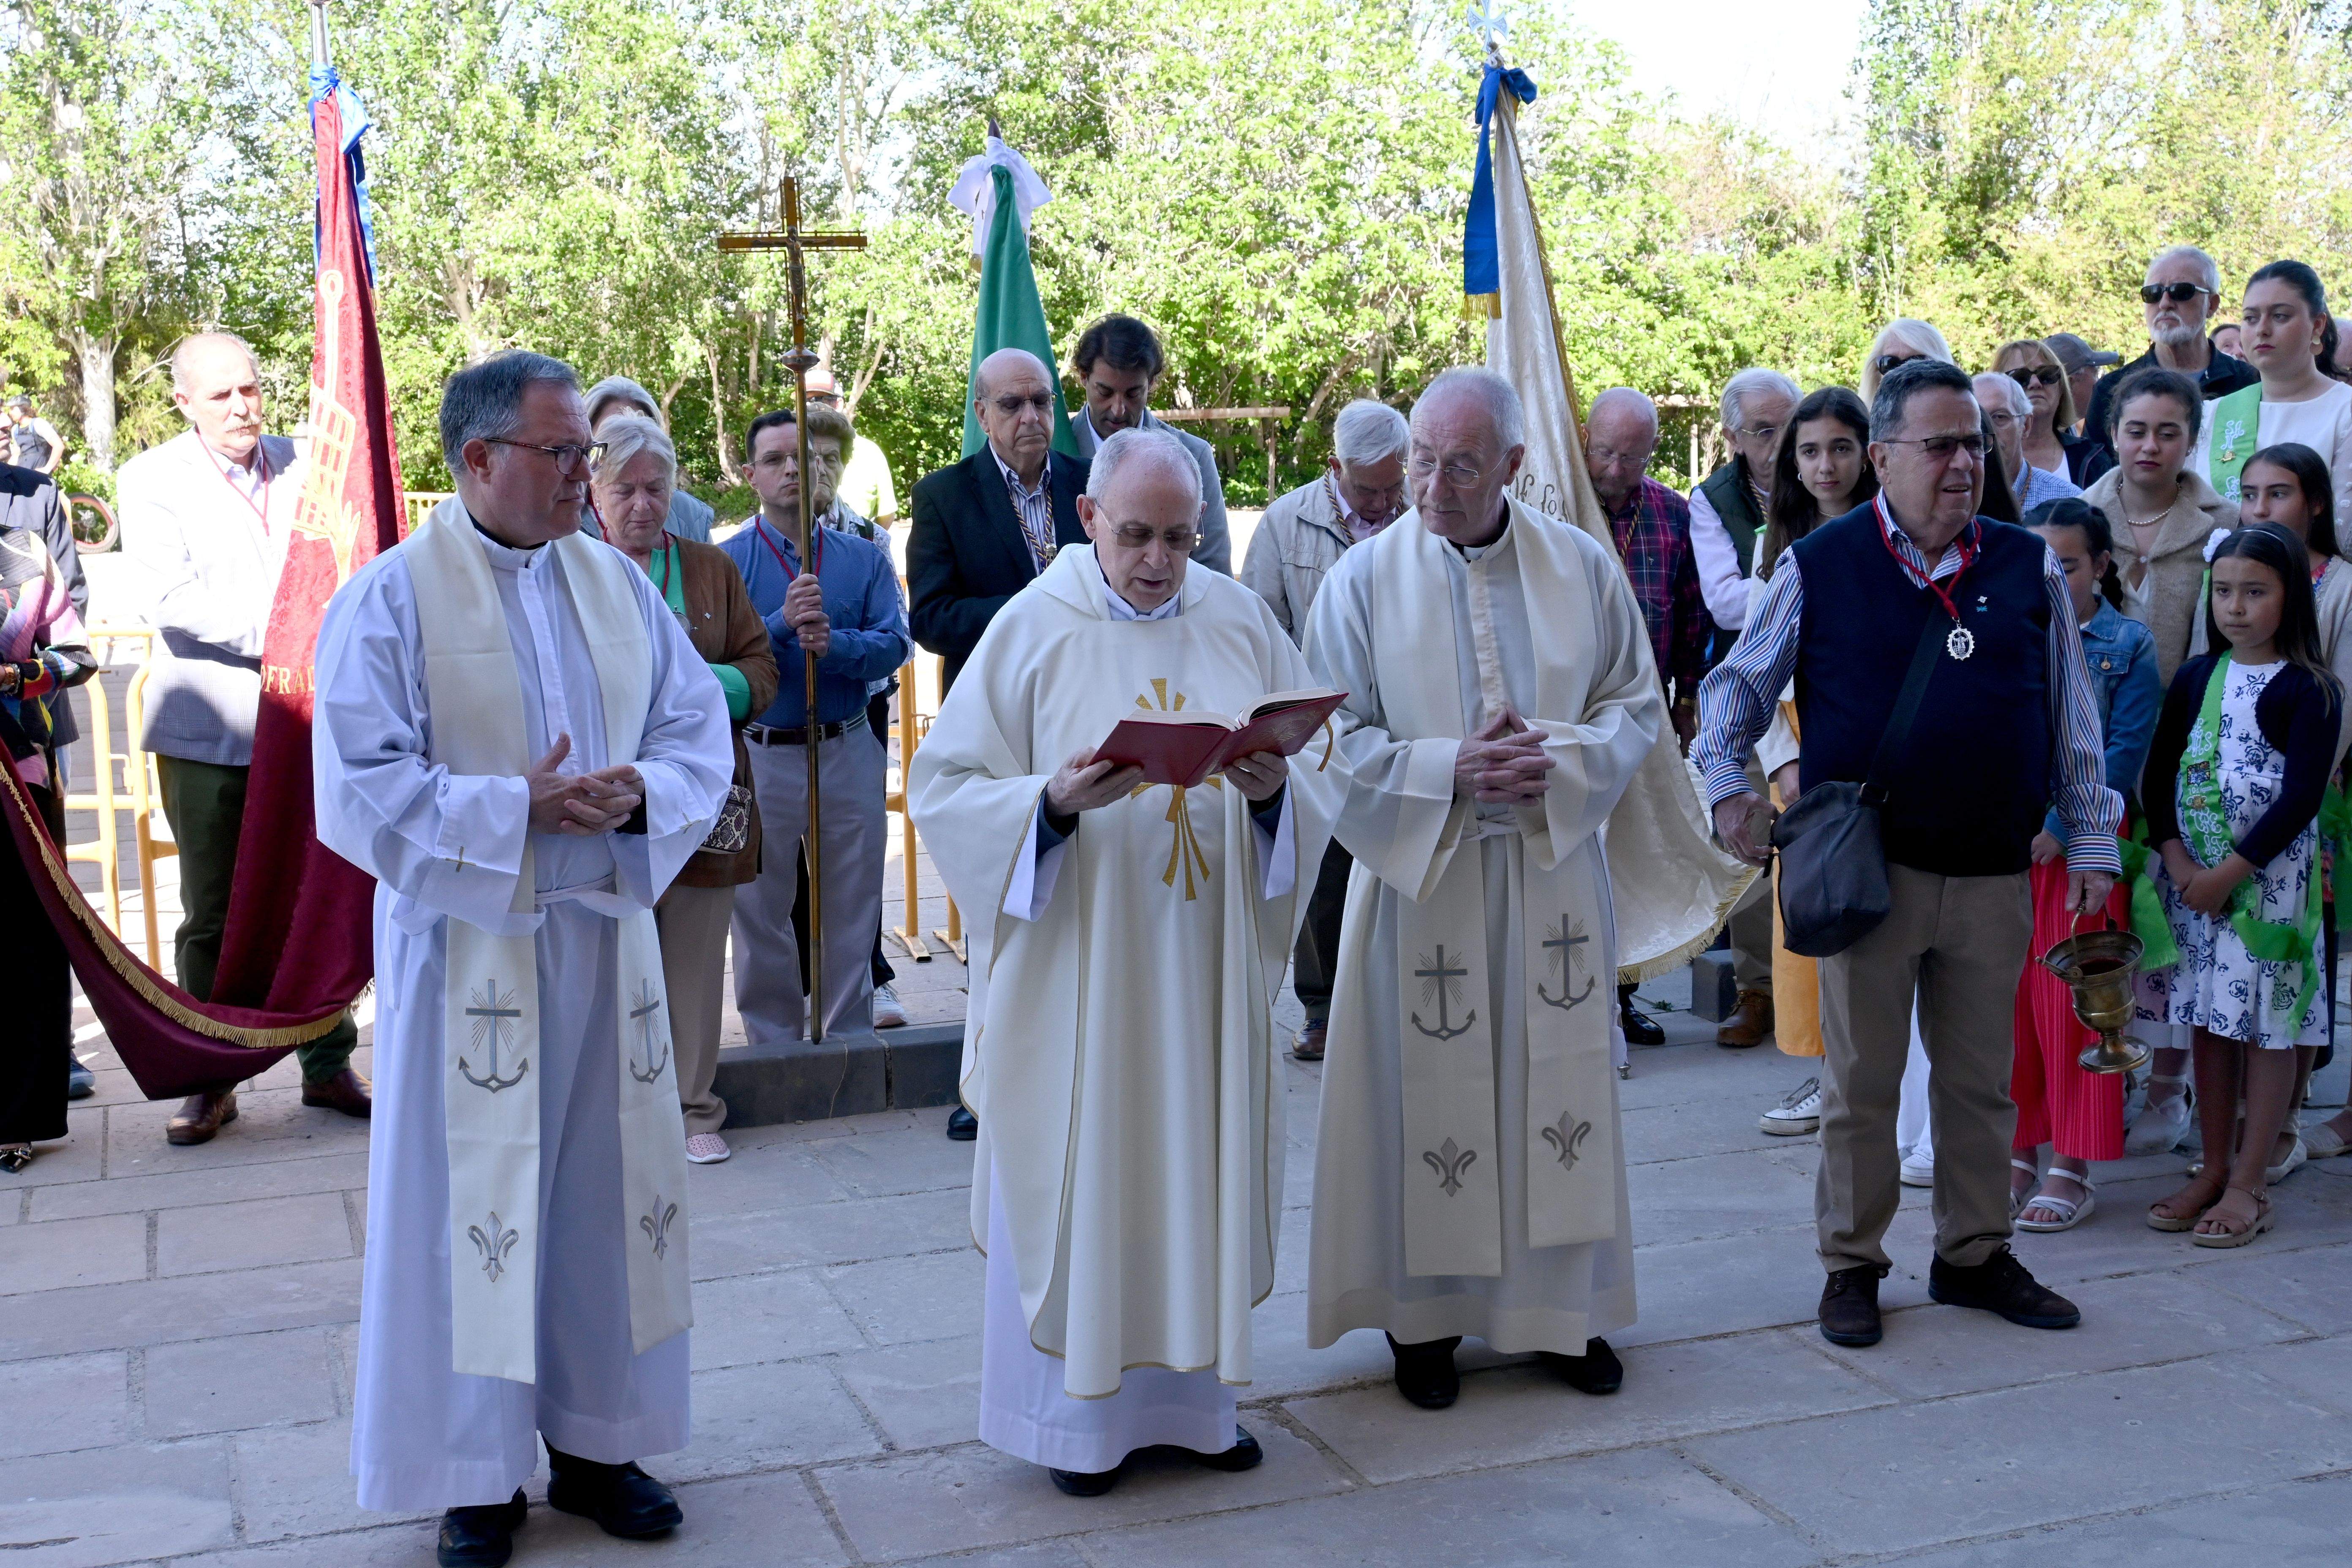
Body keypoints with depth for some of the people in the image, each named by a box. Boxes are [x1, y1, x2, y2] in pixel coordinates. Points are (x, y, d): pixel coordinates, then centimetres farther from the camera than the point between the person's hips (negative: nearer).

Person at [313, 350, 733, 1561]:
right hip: (467, 950, -4)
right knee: (476, 1205, 3)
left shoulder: (617, 583, 8)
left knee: (609, 1192, 10)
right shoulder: (390, 599, -7)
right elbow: (358, 788, -12)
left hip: (607, 938, 5)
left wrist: (640, 794, -13)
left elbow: (699, 731, 8)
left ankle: (595, 1441, 26)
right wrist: (517, 810, -19)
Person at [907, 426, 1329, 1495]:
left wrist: (1275, 787, -16)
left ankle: (1189, 1394, 26)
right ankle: (1078, 1413, 19)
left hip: (1209, 966, 3)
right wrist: (1052, 801, -23)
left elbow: (1322, 766, 6)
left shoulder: (1239, 622, 5)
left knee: (1199, 1168, 11)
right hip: (1077, 963, -3)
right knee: (1078, 1178, 4)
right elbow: (946, 787, -6)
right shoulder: (1033, 630, -4)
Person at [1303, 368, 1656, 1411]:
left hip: (1553, 873, 2)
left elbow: (1637, 706, 6)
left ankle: (1560, 1305, 22)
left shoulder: (1583, 566, 2)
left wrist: (1557, 759, -13)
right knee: (1426, 1096, 3)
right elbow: (1331, 740, -5)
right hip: (1420, 877, -2)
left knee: (1559, 1088, 8)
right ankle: (1425, 1316, 17)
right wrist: (1450, 771, -18)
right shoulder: (1365, 579, -3)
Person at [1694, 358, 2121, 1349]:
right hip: (1866, 870, -2)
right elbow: (1735, 684, 7)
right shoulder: (1821, 567, -2)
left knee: (1981, 1078, 13)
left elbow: (2073, 716, 11)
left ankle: (1975, 1255, 28)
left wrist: (2091, 844, 9)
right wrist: (1726, 784, -8)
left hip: (1994, 876, 3)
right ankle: (1852, 1266, 20)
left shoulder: (2028, 567, 6)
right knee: (1860, 1078, 7)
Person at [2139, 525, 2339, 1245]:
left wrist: (2230, 873, -16)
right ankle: (2213, 1171, 21)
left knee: (2266, 1028, 2)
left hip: (2269, 880, -5)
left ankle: (2249, 1185, 9)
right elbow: (2159, 774, 4)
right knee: (2210, 1024, 11)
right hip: (2192, 876, 5)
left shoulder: (2310, 690, -7)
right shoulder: (2196, 679, 7)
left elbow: (2302, 797, -14)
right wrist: (2177, 860, -10)